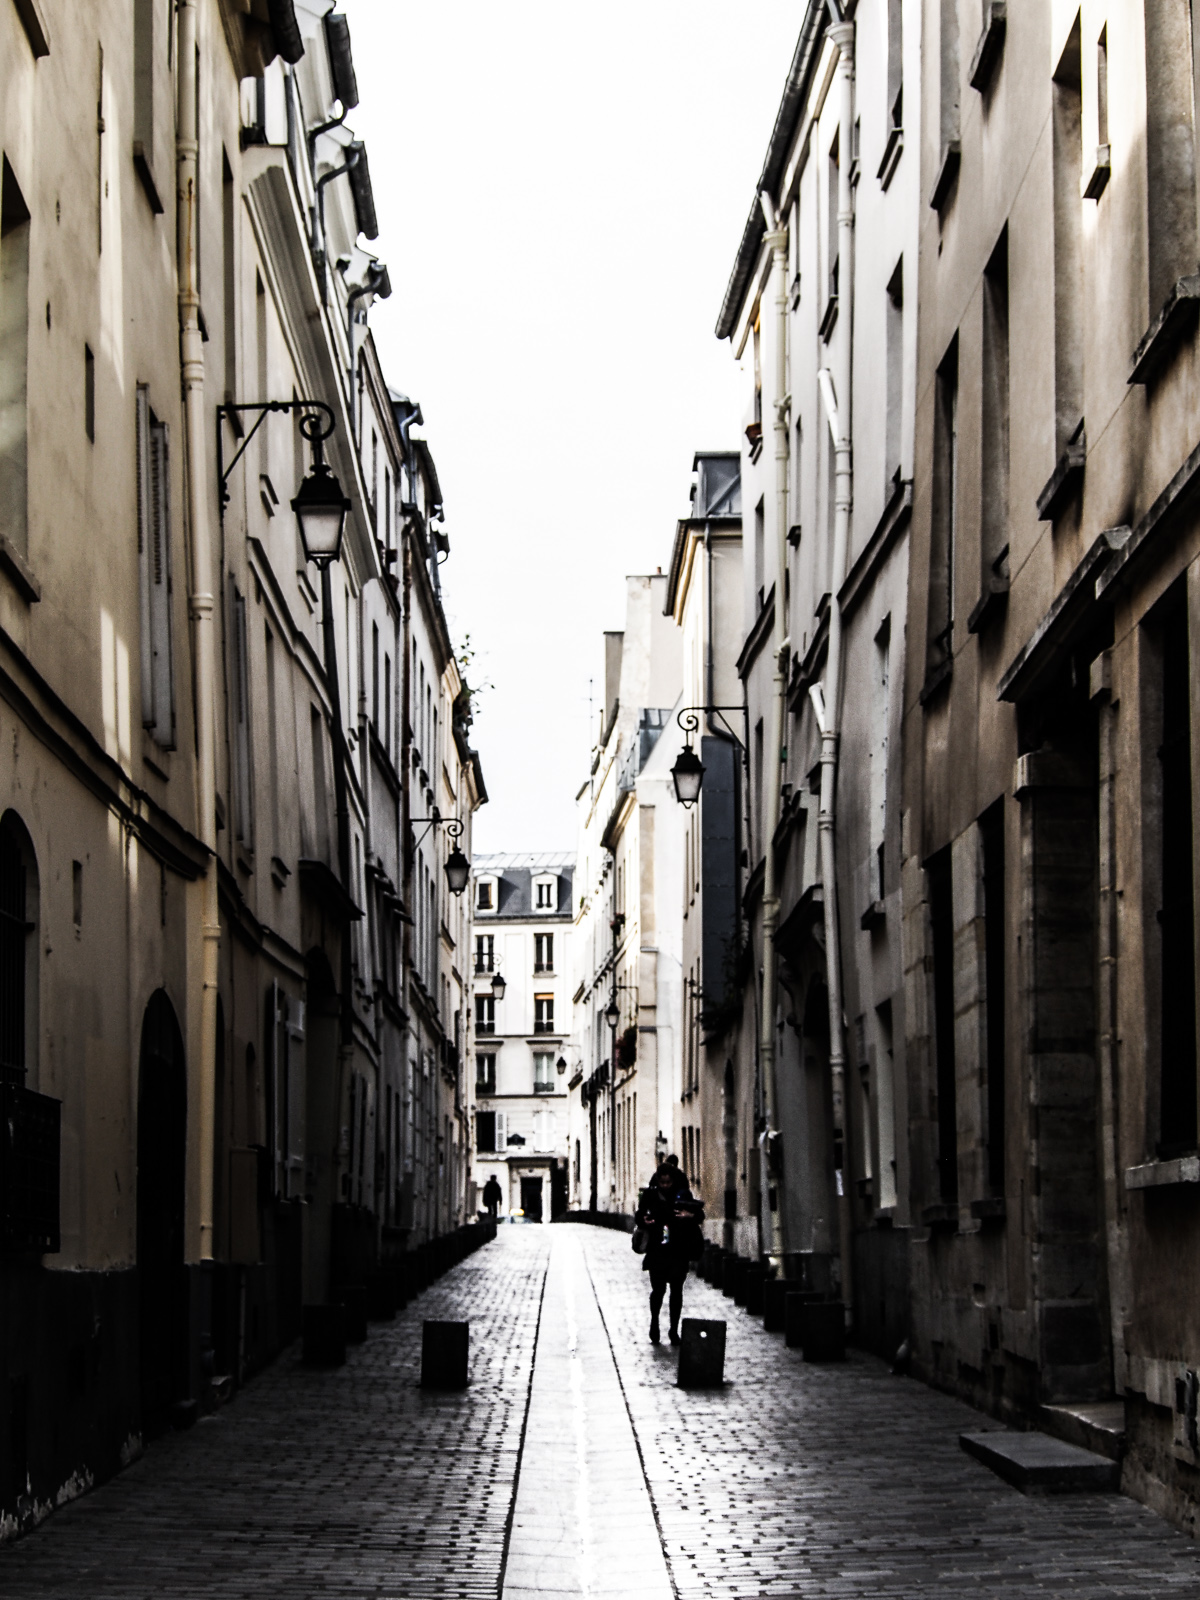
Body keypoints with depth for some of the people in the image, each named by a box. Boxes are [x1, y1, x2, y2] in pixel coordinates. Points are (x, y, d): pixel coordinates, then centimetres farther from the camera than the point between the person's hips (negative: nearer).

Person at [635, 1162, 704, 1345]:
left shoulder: (683, 1195, 3)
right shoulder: (650, 1195, 3)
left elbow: (700, 1214, 5)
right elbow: (639, 1216, 9)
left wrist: (691, 1215, -17)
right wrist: (644, 1221, -13)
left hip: (678, 1250, 1)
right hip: (657, 1250, -1)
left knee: (676, 1290, 3)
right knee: (658, 1289, -4)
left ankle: (674, 1329, 13)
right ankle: (654, 1323, 20)